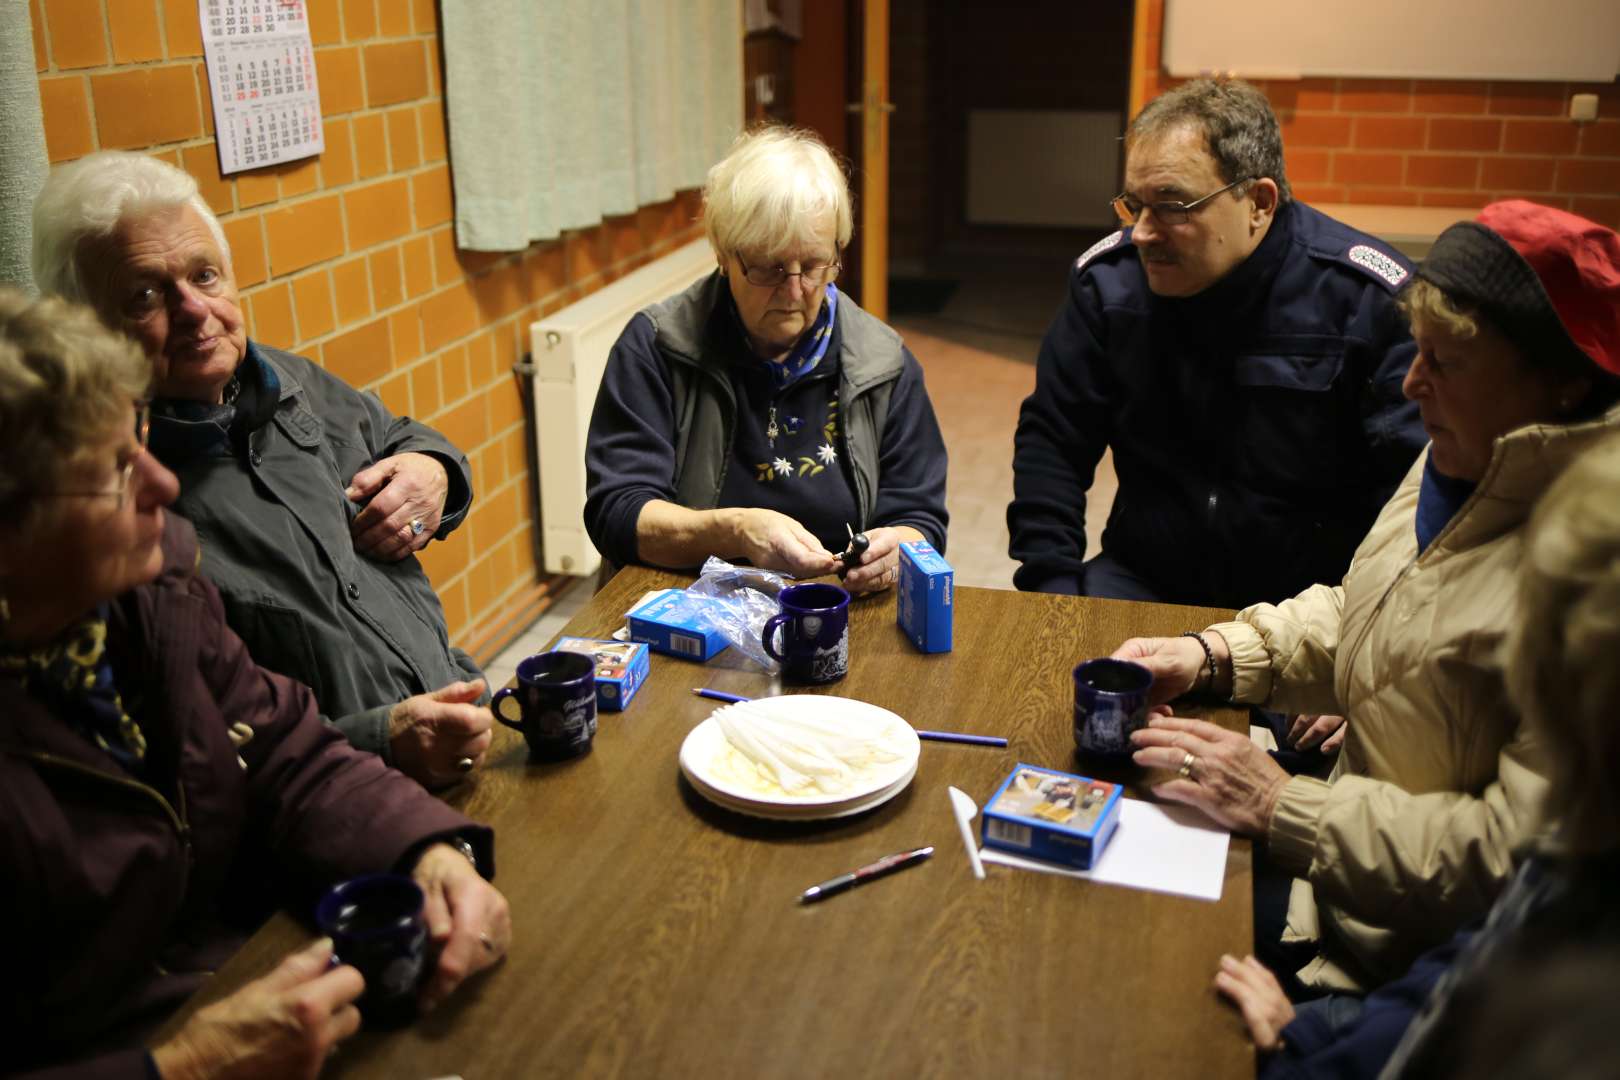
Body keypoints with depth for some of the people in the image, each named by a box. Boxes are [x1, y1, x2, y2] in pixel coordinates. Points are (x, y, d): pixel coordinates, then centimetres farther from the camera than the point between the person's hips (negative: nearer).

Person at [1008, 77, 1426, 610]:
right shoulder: (1108, 277, -1)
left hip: (1307, 596, -2)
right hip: (1145, 577, 3)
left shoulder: (1369, 298, -11)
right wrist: (1051, 585, -6)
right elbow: (1051, 441, 5)